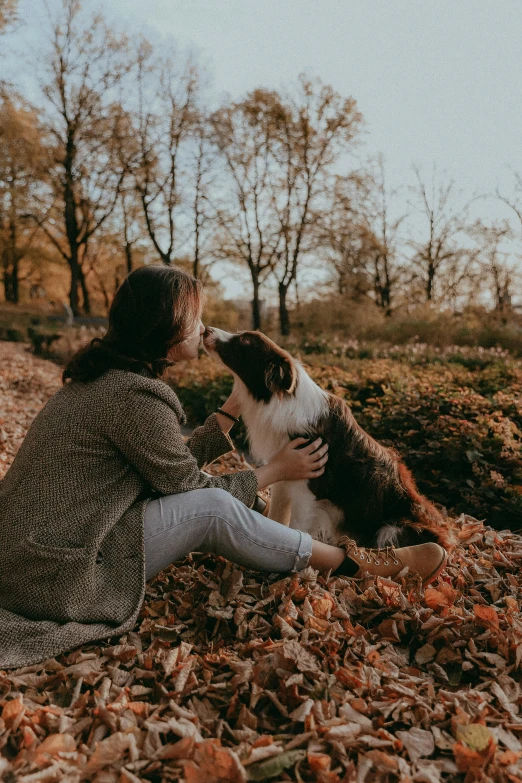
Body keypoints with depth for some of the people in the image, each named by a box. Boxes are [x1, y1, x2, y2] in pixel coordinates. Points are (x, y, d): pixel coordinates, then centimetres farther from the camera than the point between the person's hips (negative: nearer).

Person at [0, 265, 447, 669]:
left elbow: (178, 465, 9)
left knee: (209, 499, 9)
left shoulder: (104, 374, 7)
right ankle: (349, 563, 3)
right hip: (55, 578, -9)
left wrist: (234, 407, 14)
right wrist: (277, 472, 3)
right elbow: (192, 486, -10)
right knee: (214, 508, -13)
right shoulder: (137, 395, -22)